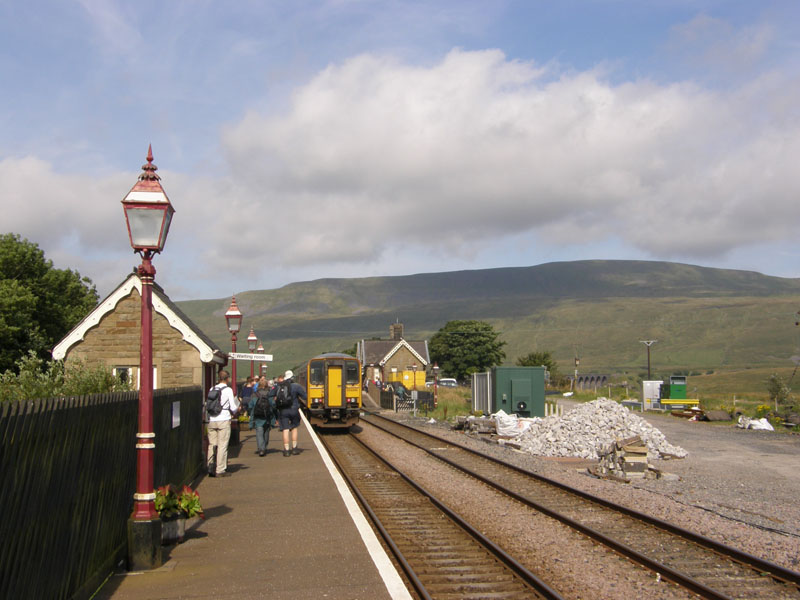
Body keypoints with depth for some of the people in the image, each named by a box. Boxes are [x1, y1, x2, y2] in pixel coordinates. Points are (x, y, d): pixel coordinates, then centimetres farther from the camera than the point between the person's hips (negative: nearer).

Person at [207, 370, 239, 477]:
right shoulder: (228, 390, -5)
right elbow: (233, 407, -5)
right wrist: (236, 410, 16)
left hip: (212, 420, 5)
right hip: (224, 420, -4)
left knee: (211, 445, 10)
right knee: (222, 445, 0)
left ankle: (210, 469, 11)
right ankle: (220, 470, 0)